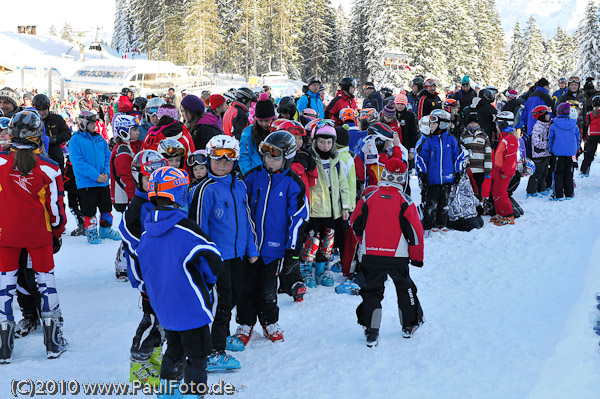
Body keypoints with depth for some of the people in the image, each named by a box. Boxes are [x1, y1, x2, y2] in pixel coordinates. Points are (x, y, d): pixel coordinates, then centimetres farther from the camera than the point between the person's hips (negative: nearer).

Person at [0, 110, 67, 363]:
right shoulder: (48, 168, -11)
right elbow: (56, 207, -4)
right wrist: (57, 233, 9)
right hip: (39, 233, 0)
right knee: (45, 279, 12)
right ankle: (53, 342, 16)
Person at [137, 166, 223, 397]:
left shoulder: (146, 232, 0)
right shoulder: (185, 228, -20)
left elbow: (139, 268, 12)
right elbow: (215, 263, -18)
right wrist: (206, 282, 3)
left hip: (162, 307, 7)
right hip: (190, 307, -7)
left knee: (174, 350, 24)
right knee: (196, 354, 6)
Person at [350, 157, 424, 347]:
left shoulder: (368, 198, -2)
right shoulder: (405, 201, -7)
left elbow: (356, 225, 7)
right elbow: (414, 231, -4)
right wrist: (417, 257, 8)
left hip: (370, 255, 1)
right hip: (397, 256, -1)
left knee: (372, 290, 9)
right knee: (404, 288, 19)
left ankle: (371, 332, 2)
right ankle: (409, 325, 29)